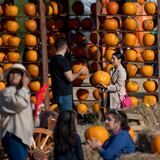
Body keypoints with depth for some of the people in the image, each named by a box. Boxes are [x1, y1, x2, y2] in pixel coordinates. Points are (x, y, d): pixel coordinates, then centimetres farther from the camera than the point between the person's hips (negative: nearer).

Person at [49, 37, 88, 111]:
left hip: (57, 93, 9)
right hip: (64, 93, -9)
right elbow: (70, 78, -19)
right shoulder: (63, 60, -17)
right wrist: (80, 72, -3)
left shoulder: (53, 59, 11)